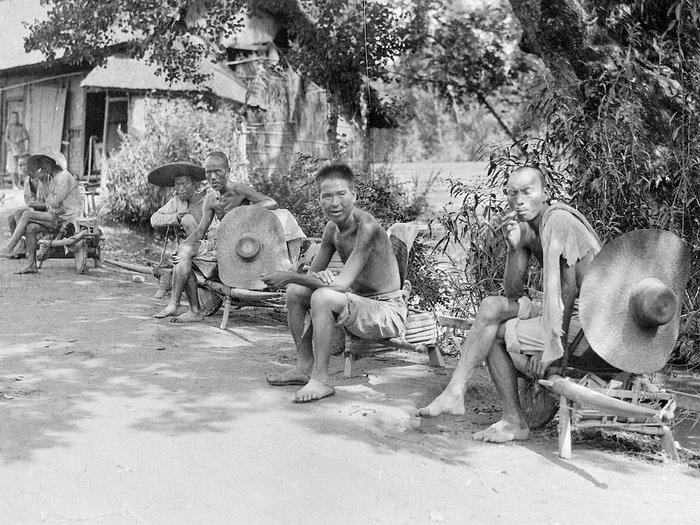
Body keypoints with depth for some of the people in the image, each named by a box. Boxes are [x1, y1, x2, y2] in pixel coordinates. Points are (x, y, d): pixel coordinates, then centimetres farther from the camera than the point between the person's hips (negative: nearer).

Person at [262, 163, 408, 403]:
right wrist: (320, 277, -17)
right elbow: (312, 274, 9)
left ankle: (321, 380, -19)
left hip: (388, 311, -9)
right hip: (361, 303, 9)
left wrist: (290, 276, -24)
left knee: (323, 296, -30)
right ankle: (305, 367, 11)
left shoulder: (366, 227, -24)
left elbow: (342, 284, -30)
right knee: (295, 291, 4)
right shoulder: (332, 228, 3)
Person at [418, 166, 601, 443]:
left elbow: (568, 288, -21)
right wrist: (513, 247, -11)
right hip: (567, 312, 9)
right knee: (492, 306, 1)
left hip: (588, 324, -9)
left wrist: (555, 346, -23)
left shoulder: (558, 220, -18)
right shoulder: (526, 228, 9)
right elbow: (514, 293, 3)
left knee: (495, 333, -11)